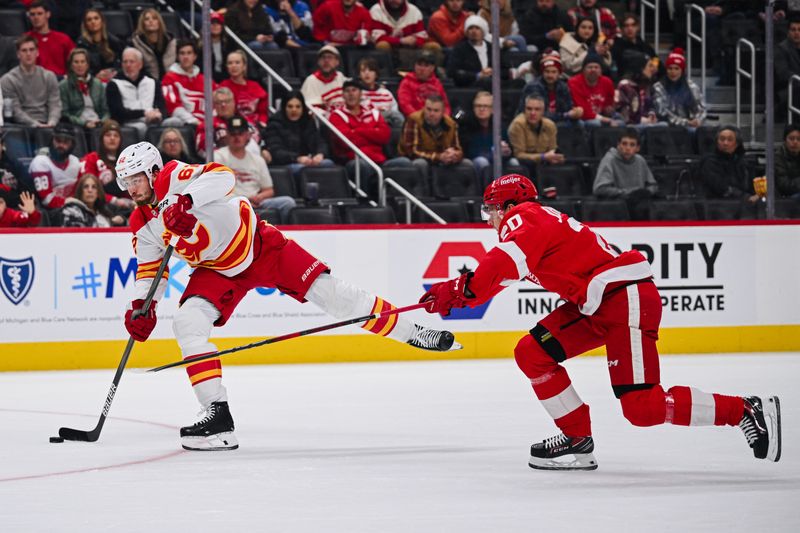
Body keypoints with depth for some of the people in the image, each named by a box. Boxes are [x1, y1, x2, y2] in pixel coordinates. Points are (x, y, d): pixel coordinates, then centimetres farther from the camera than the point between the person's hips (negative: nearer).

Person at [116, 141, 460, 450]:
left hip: (259, 245, -5)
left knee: (332, 294, -5)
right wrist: (141, 305, -13)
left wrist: (186, 201, -51)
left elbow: (222, 177, -37)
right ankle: (218, 417, -18)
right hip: (218, 270, 5)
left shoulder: (173, 178, -21)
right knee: (187, 323, -18)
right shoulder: (143, 226, -3)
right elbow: (150, 271, 5)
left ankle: (412, 333, 12)